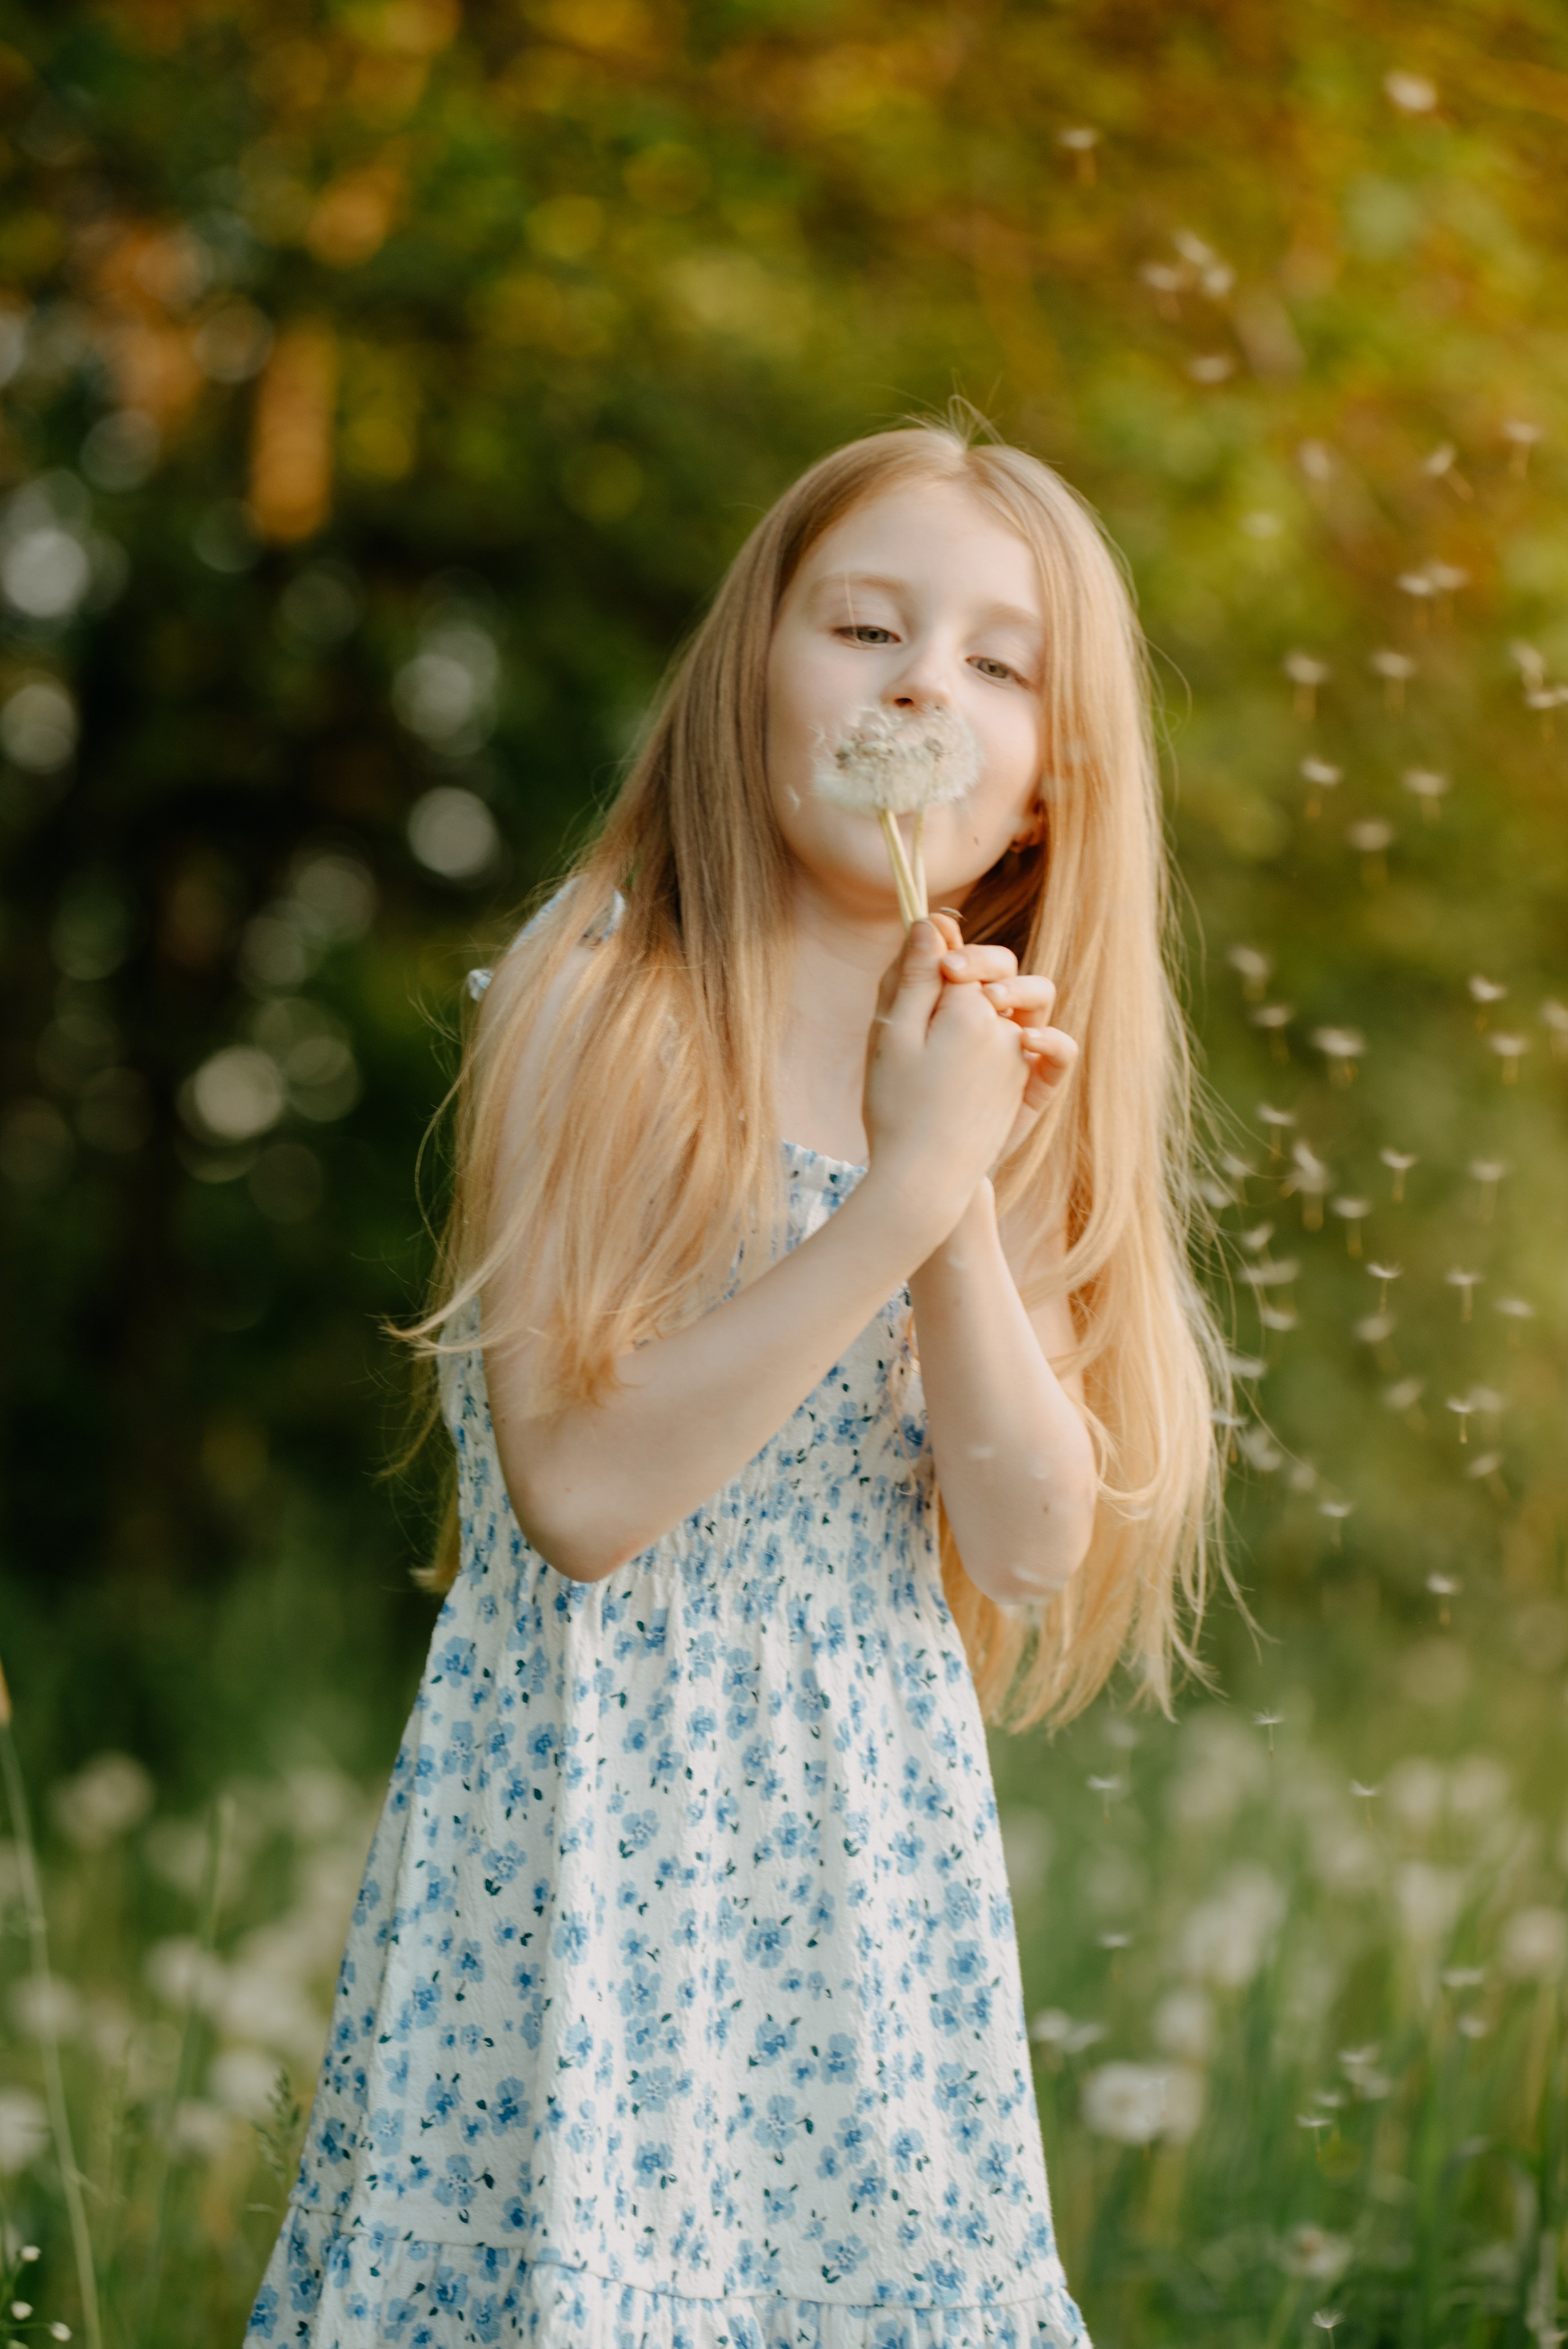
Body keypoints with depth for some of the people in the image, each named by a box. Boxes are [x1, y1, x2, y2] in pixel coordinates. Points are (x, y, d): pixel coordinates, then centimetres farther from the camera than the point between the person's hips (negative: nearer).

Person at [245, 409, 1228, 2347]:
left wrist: (965, 1189, -18)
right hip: (596, 1809, -5)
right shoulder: (600, 1012, -12)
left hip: (875, 1832, 5)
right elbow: (580, 1492, -20)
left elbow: (1035, 1546, -5)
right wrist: (902, 1191, -23)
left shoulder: (1019, 1064, 3)